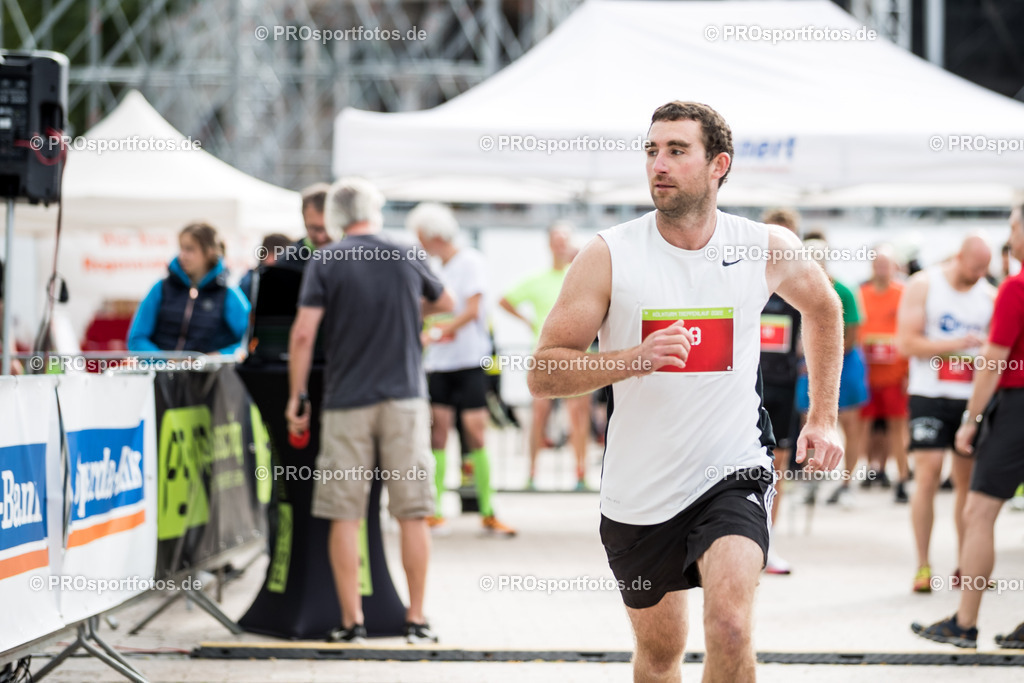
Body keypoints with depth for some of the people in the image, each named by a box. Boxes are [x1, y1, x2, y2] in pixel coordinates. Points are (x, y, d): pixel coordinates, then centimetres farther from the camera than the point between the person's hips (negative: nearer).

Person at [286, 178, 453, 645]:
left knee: (344, 518, 4)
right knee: (413, 515, 5)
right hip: (404, 397, 2)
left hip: (346, 403, -2)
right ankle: (416, 620, 7)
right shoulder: (407, 258, 6)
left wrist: (296, 397, -3)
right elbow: (444, 303, 25)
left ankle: (351, 622, 4)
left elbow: (303, 333, -11)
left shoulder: (324, 265, -2)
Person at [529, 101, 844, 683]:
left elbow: (823, 308, 19)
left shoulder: (768, 248, -4)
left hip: (733, 473, -1)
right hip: (639, 490, 1)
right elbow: (543, 374, -10)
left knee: (730, 626, -24)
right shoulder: (609, 256, -9)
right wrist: (634, 359, -26)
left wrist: (824, 417, 16)